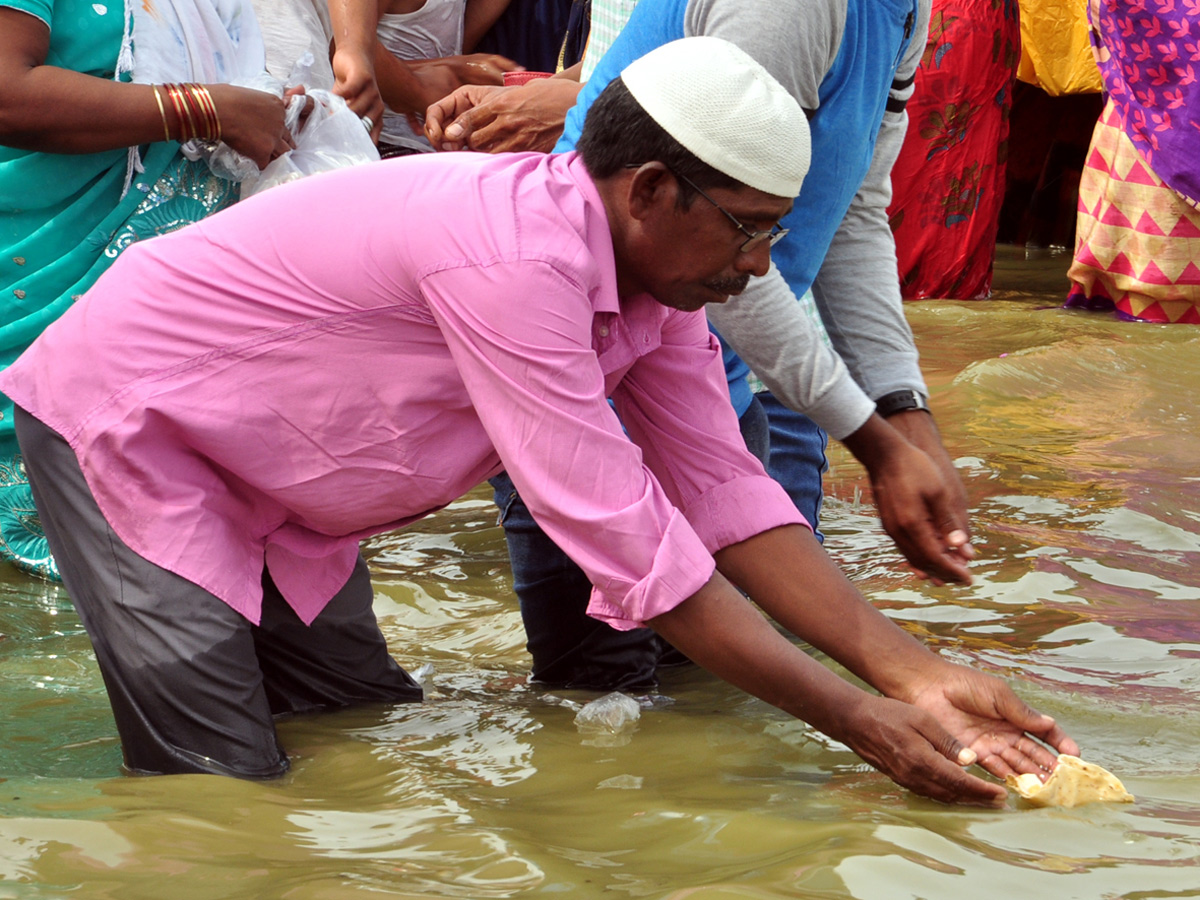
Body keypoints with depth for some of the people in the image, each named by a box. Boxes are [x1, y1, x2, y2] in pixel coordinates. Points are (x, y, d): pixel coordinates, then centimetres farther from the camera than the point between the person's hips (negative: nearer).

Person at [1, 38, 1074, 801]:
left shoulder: (655, 265, -6)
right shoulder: (513, 252, -34)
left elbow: (725, 493, -5)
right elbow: (623, 537, -34)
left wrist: (914, 673, -16)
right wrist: (863, 725, -30)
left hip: (267, 493, 9)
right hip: (125, 422, -9)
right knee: (224, 786, -14)